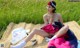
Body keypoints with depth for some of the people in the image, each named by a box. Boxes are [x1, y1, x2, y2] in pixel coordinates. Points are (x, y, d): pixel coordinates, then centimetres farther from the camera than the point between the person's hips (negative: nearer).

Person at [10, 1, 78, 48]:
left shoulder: (58, 15, -2)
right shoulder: (45, 16, 3)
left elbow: (62, 25, 8)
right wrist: (51, 19, -12)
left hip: (57, 33, -2)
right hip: (48, 33, 2)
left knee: (67, 26, -31)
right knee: (35, 30, -23)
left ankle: (53, 39, -37)